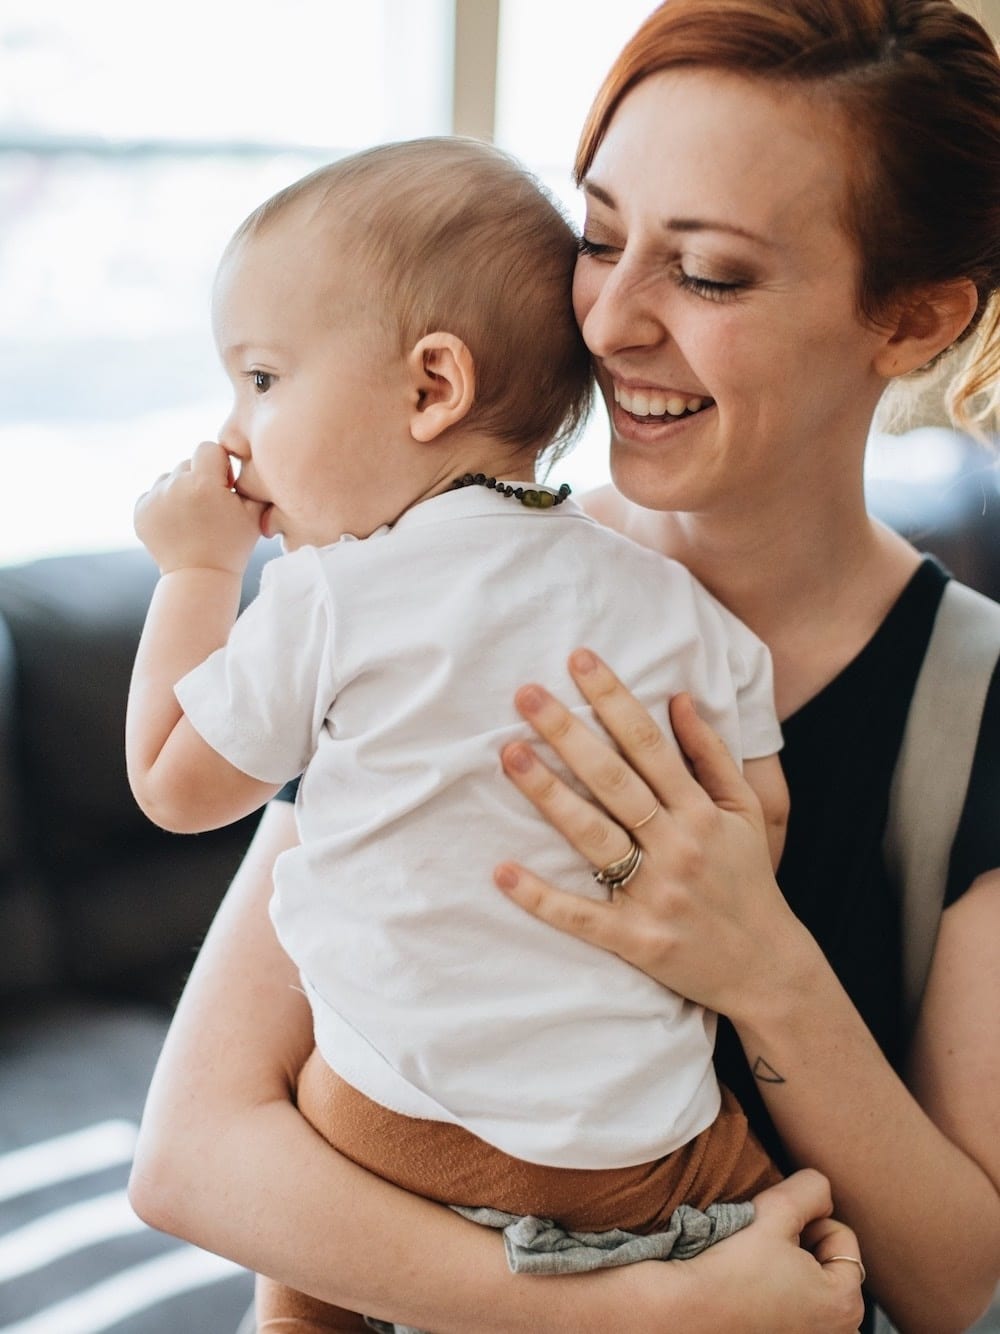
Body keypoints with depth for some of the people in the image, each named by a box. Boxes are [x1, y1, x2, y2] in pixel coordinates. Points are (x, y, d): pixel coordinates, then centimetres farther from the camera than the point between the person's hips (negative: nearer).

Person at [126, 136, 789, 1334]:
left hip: (404, 1140, -1)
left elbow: (173, 786, 4)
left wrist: (198, 569, 10)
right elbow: (757, 832, 3)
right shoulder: (675, 607, 0)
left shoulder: (328, 604, -10)